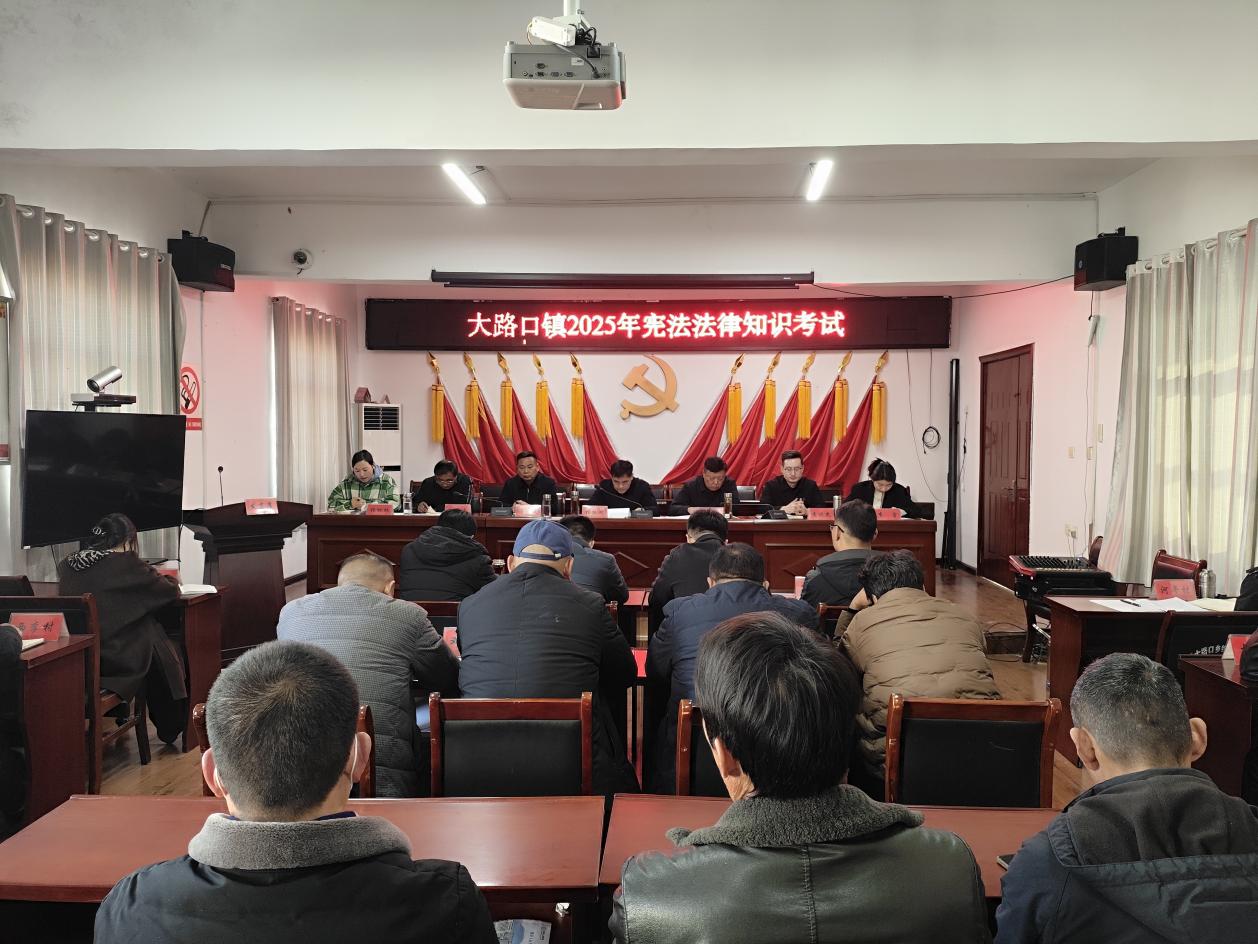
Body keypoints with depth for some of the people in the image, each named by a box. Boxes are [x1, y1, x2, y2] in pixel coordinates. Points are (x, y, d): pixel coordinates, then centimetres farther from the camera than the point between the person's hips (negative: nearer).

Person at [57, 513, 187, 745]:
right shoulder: (125, 563, -13)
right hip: (114, 657, -6)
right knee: (163, 653, 20)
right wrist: (171, 581, 20)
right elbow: (170, 591, -3)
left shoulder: (67, 565, 3)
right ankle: (169, 729, 29)